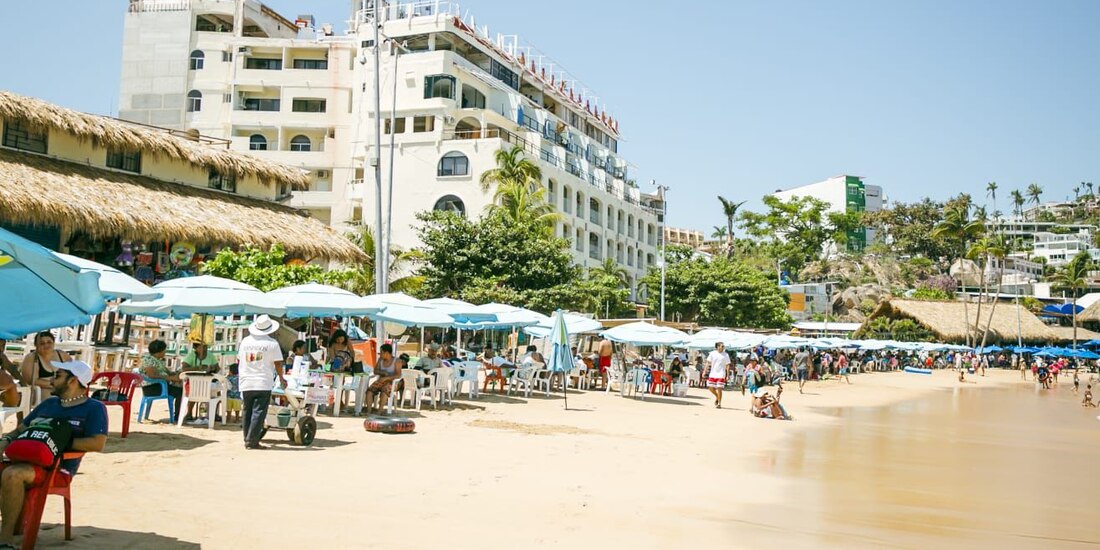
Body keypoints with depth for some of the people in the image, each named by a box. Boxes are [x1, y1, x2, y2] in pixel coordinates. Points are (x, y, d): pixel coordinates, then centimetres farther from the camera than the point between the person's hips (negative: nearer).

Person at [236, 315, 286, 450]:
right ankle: (252, 441, -7)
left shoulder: (245, 341, 8)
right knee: (258, 412, -3)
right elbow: (278, 363, -5)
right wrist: (281, 378, 11)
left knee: (247, 412, 11)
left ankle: (247, 440, 15)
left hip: (246, 384, 5)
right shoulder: (272, 343, -6)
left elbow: (239, 360, 16)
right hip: (263, 384, -4)